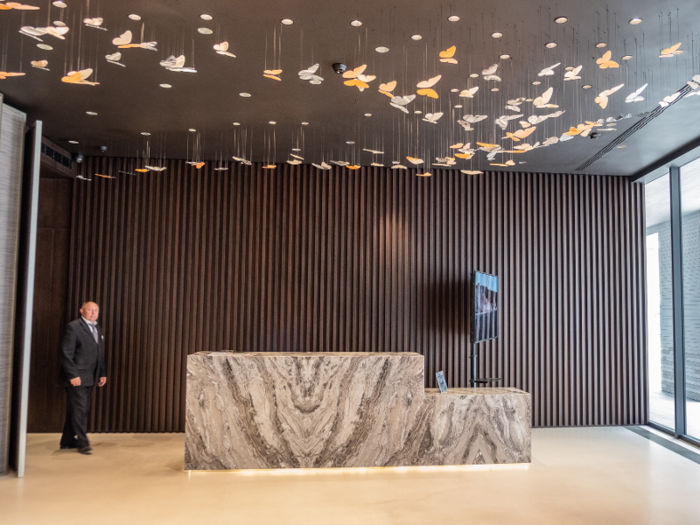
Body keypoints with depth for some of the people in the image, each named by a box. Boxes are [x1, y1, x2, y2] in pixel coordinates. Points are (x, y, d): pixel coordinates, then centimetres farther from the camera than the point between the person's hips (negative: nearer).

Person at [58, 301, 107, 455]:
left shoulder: (97, 329, 16)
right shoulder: (73, 327, -9)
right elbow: (66, 353, -13)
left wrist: (102, 373, 12)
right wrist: (72, 375, -18)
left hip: (89, 378, 8)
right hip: (76, 377, -8)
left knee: (78, 410, 13)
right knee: (79, 410, -5)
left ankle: (67, 441, 24)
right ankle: (83, 443, 2)